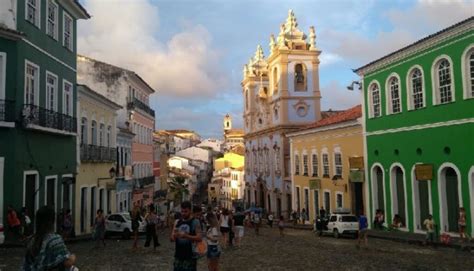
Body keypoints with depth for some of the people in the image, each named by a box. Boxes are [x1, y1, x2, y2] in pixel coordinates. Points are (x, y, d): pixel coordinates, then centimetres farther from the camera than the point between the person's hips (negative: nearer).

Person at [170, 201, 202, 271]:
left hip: (190, 257, -5)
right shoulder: (177, 222, 7)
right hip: (178, 256, 5)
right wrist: (174, 236, -18)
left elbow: (199, 238, -15)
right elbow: (171, 239, 6)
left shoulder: (195, 222, -7)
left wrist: (186, 236, -28)